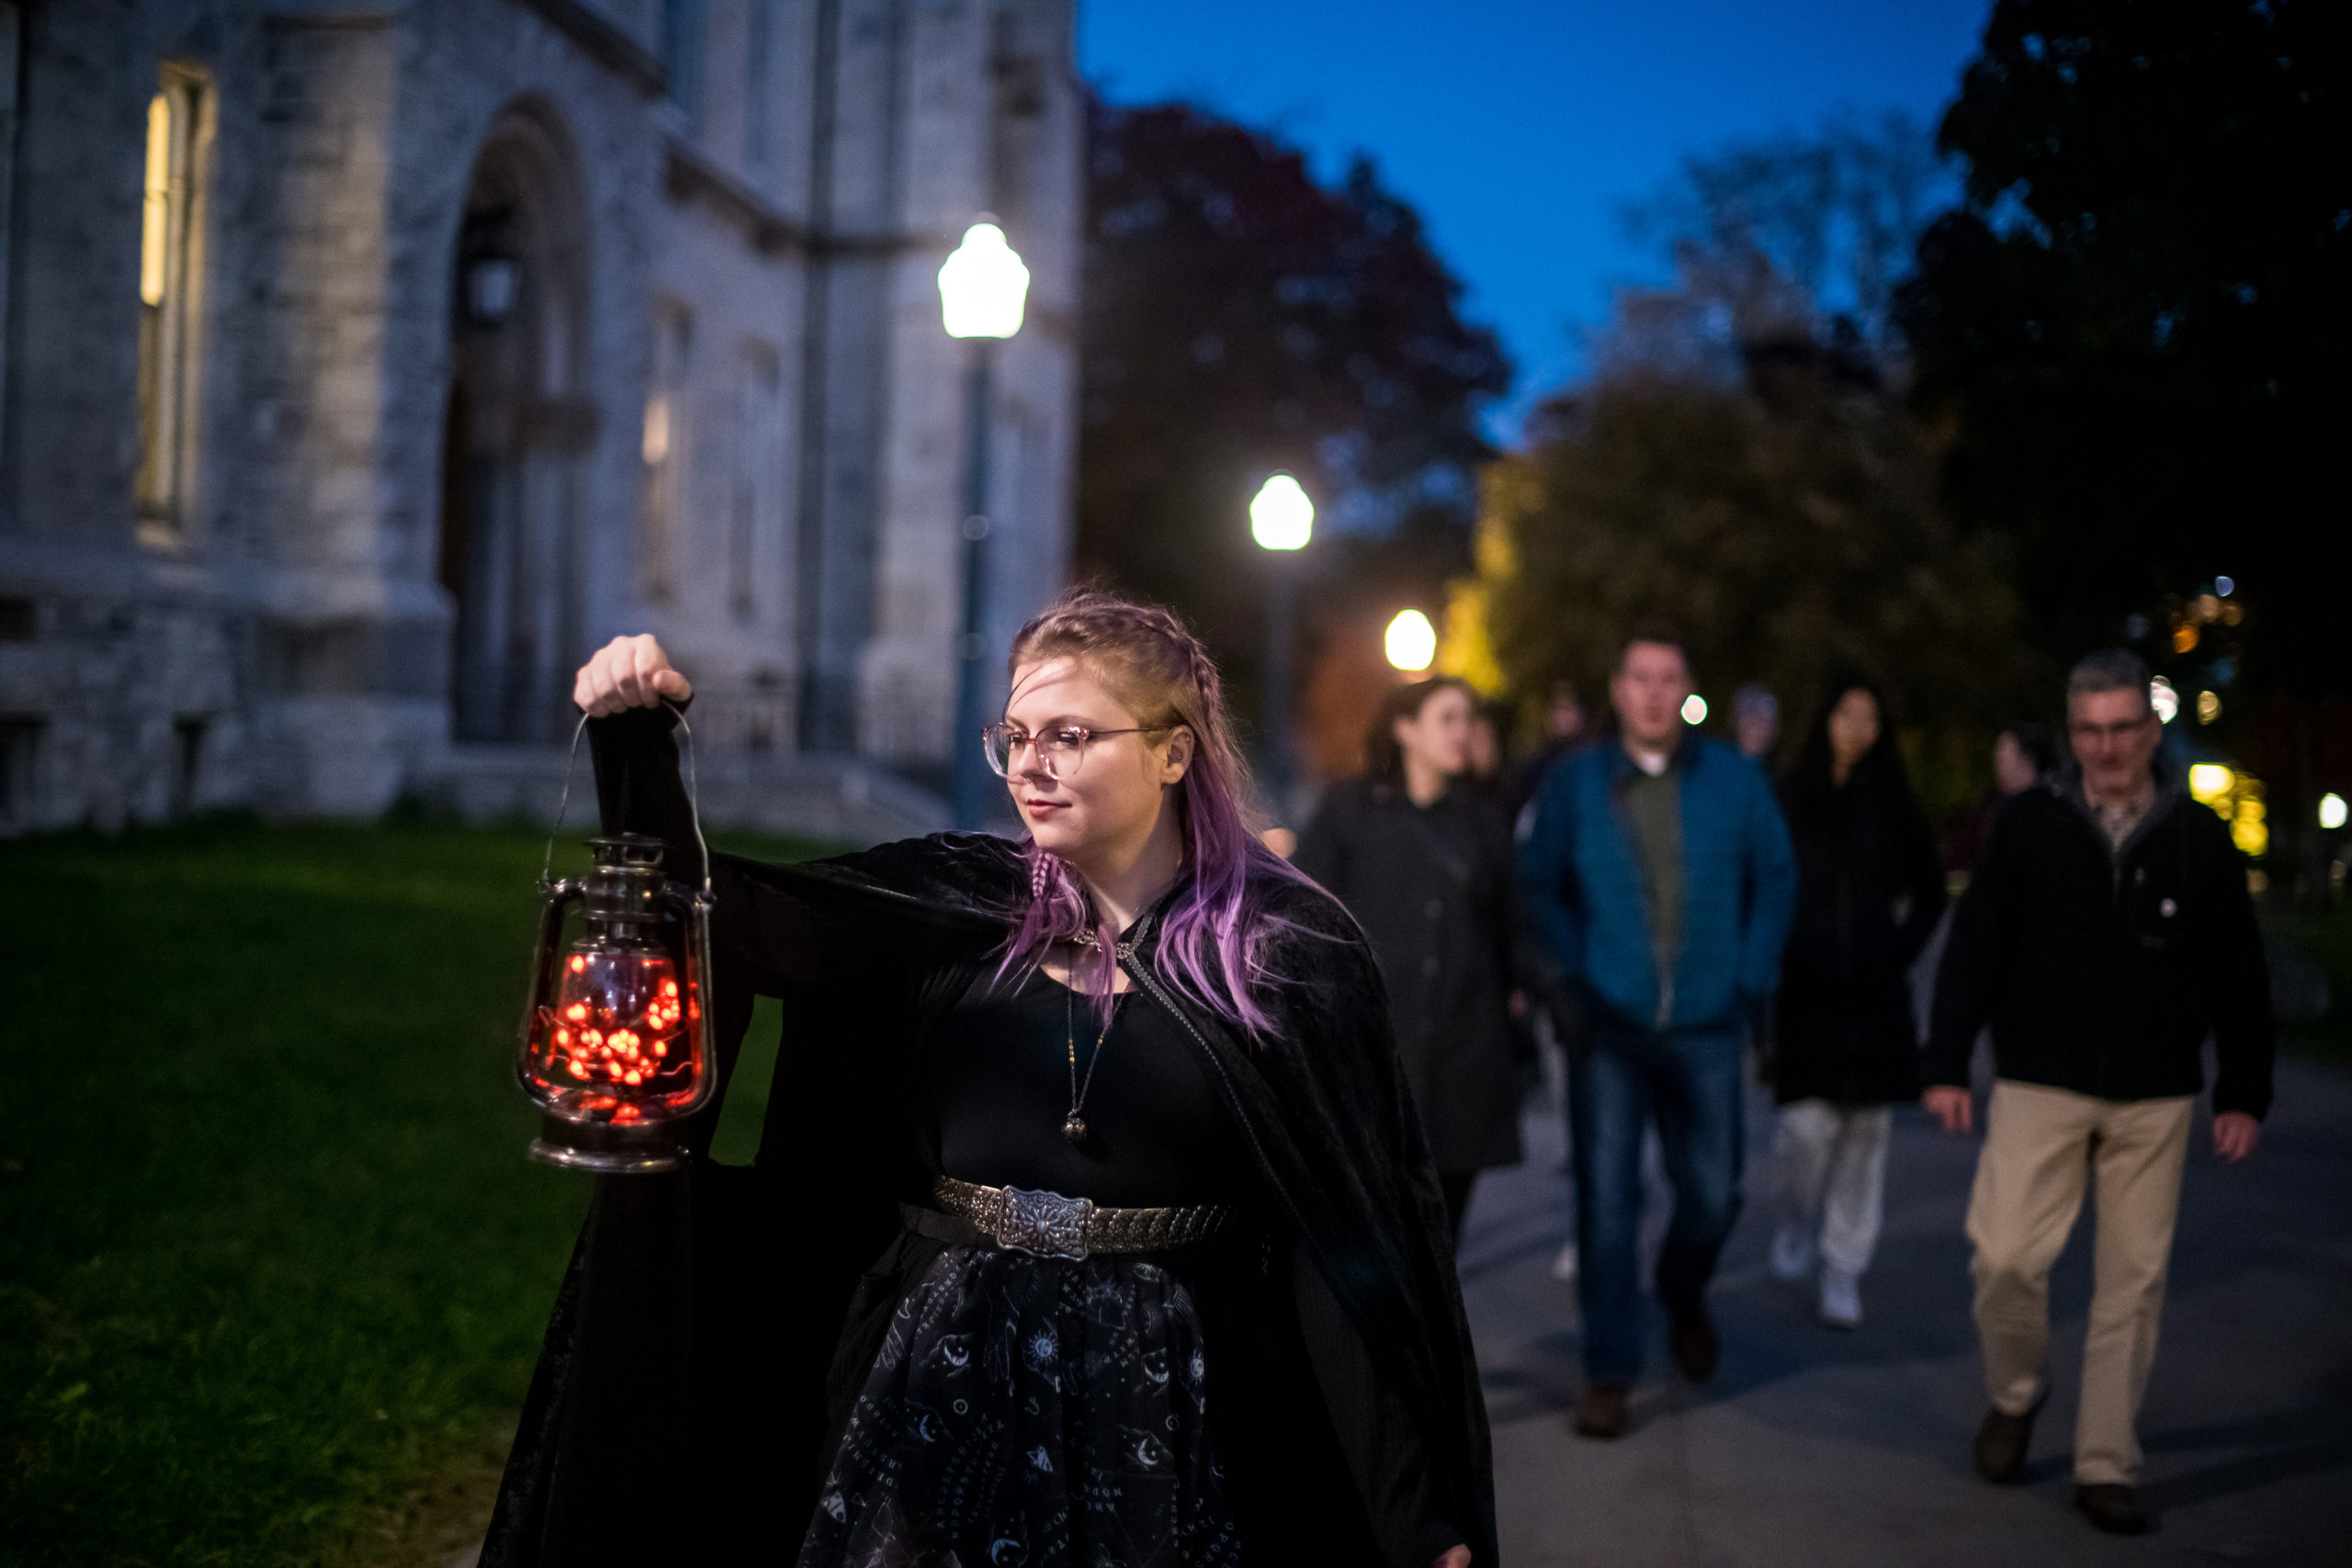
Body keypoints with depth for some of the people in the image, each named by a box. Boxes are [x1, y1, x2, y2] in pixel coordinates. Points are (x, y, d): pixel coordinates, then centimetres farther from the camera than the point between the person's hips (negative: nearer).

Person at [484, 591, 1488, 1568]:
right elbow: (708, 910, -1)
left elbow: (1380, 1224, -5)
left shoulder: (1289, 946, -5)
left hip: (1168, 1413, -2)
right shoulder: (954, 905, 4)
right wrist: (635, 736, -17)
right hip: (942, 1385, 3)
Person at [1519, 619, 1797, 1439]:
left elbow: (1775, 879, 9)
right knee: (1606, 1201, -1)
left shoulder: (1734, 780, 1)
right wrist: (1572, 980, -4)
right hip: (1608, 1030, -1)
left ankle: (1683, 1295, 40)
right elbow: (1539, 889, 5)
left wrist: (1751, 981, 3)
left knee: (1712, 1196, 7)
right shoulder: (1573, 785, -1)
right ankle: (1608, 1370, 9)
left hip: (1704, 1029, 1)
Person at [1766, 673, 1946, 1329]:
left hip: (1875, 995, 2)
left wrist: (1902, 947, 7)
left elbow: (1930, 891, 18)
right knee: (1809, 1123, -9)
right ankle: (1797, 1224, 21)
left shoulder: (1893, 805, 7)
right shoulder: (1787, 799, 0)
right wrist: (1774, 955, -2)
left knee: (1865, 1132, 1)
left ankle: (1843, 1270, 12)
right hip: (1803, 990, -2)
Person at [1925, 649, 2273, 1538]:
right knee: (2005, 1255, -9)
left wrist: (2244, 1094, 4)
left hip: (2155, 1098, 1)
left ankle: (2107, 1467, 15)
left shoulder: (2200, 839, 4)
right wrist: (1947, 1065, -1)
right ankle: (2014, 1394, 21)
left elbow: (2239, 978, 8)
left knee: (2133, 1281, 4)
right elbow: (1973, 950, 3)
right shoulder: (2028, 825, 1)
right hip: (2040, 1087, -1)